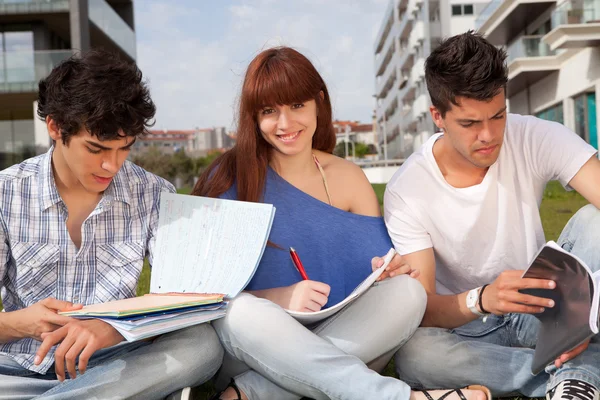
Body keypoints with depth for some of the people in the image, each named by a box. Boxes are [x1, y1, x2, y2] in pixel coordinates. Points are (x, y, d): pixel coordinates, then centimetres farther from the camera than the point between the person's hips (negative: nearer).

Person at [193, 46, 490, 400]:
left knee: (406, 292, -22)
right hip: (253, 351, -3)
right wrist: (276, 298, -24)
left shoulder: (349, 178, 6)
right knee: (240, 312, -35)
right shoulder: (230, 177, -4)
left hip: (339, 344, 3)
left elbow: (379, 271, 6)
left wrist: (387, 272, -18)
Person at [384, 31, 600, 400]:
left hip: (539, 310, 1)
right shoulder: (406, 193, -17)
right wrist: (481, 299, -42)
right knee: (412, 353, -34)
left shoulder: (537, 140, -13)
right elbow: (422, 311, -20)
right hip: (467, 326, -1)